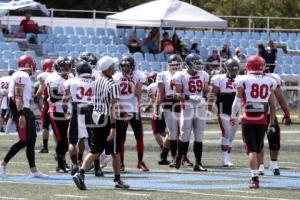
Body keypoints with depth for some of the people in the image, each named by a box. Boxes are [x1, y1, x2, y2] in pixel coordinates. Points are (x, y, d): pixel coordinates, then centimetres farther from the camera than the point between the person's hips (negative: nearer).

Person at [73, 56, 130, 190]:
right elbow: (113, 107, -20)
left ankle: (80, 173, -13)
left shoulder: (97, 82, 7)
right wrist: (113, 127, -22)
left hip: (97, 121, 6)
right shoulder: (113, 85, -15)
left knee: (95, 151, 6)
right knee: (115, 152, 9)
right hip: (108, 122, -6)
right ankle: (117, 180, 20)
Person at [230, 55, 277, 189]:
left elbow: (238, 100, 0)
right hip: (262, 120, 2)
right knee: (257, 149, 16)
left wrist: (233, 116, 15)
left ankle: (255, 178, -12)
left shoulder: (243, 80, -4)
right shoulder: (269, 82, 5)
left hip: (248, 120, -2)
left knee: (252, 150, -1)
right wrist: (272, 124, 15)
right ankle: (254, 175, 23)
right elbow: (272, 105, 7)